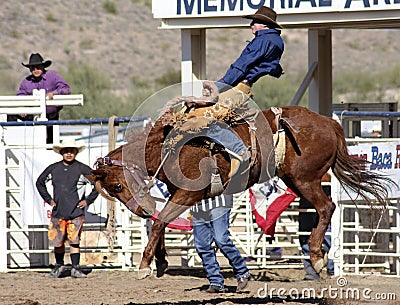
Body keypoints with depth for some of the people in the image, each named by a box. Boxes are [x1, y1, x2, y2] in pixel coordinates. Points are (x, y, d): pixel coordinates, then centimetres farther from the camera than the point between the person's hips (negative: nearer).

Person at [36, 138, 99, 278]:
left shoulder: (82, 169, -1)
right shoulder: (53, 168, 8)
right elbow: (40, 182, 23)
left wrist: (88, 200, -1)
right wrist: (48, 199, 14)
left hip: (76, 213, -3)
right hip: (58, 212, 3)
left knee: (74, 241, -7)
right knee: (57, 241, 6)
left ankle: (76, 268, -1)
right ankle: (59, 266, 23)